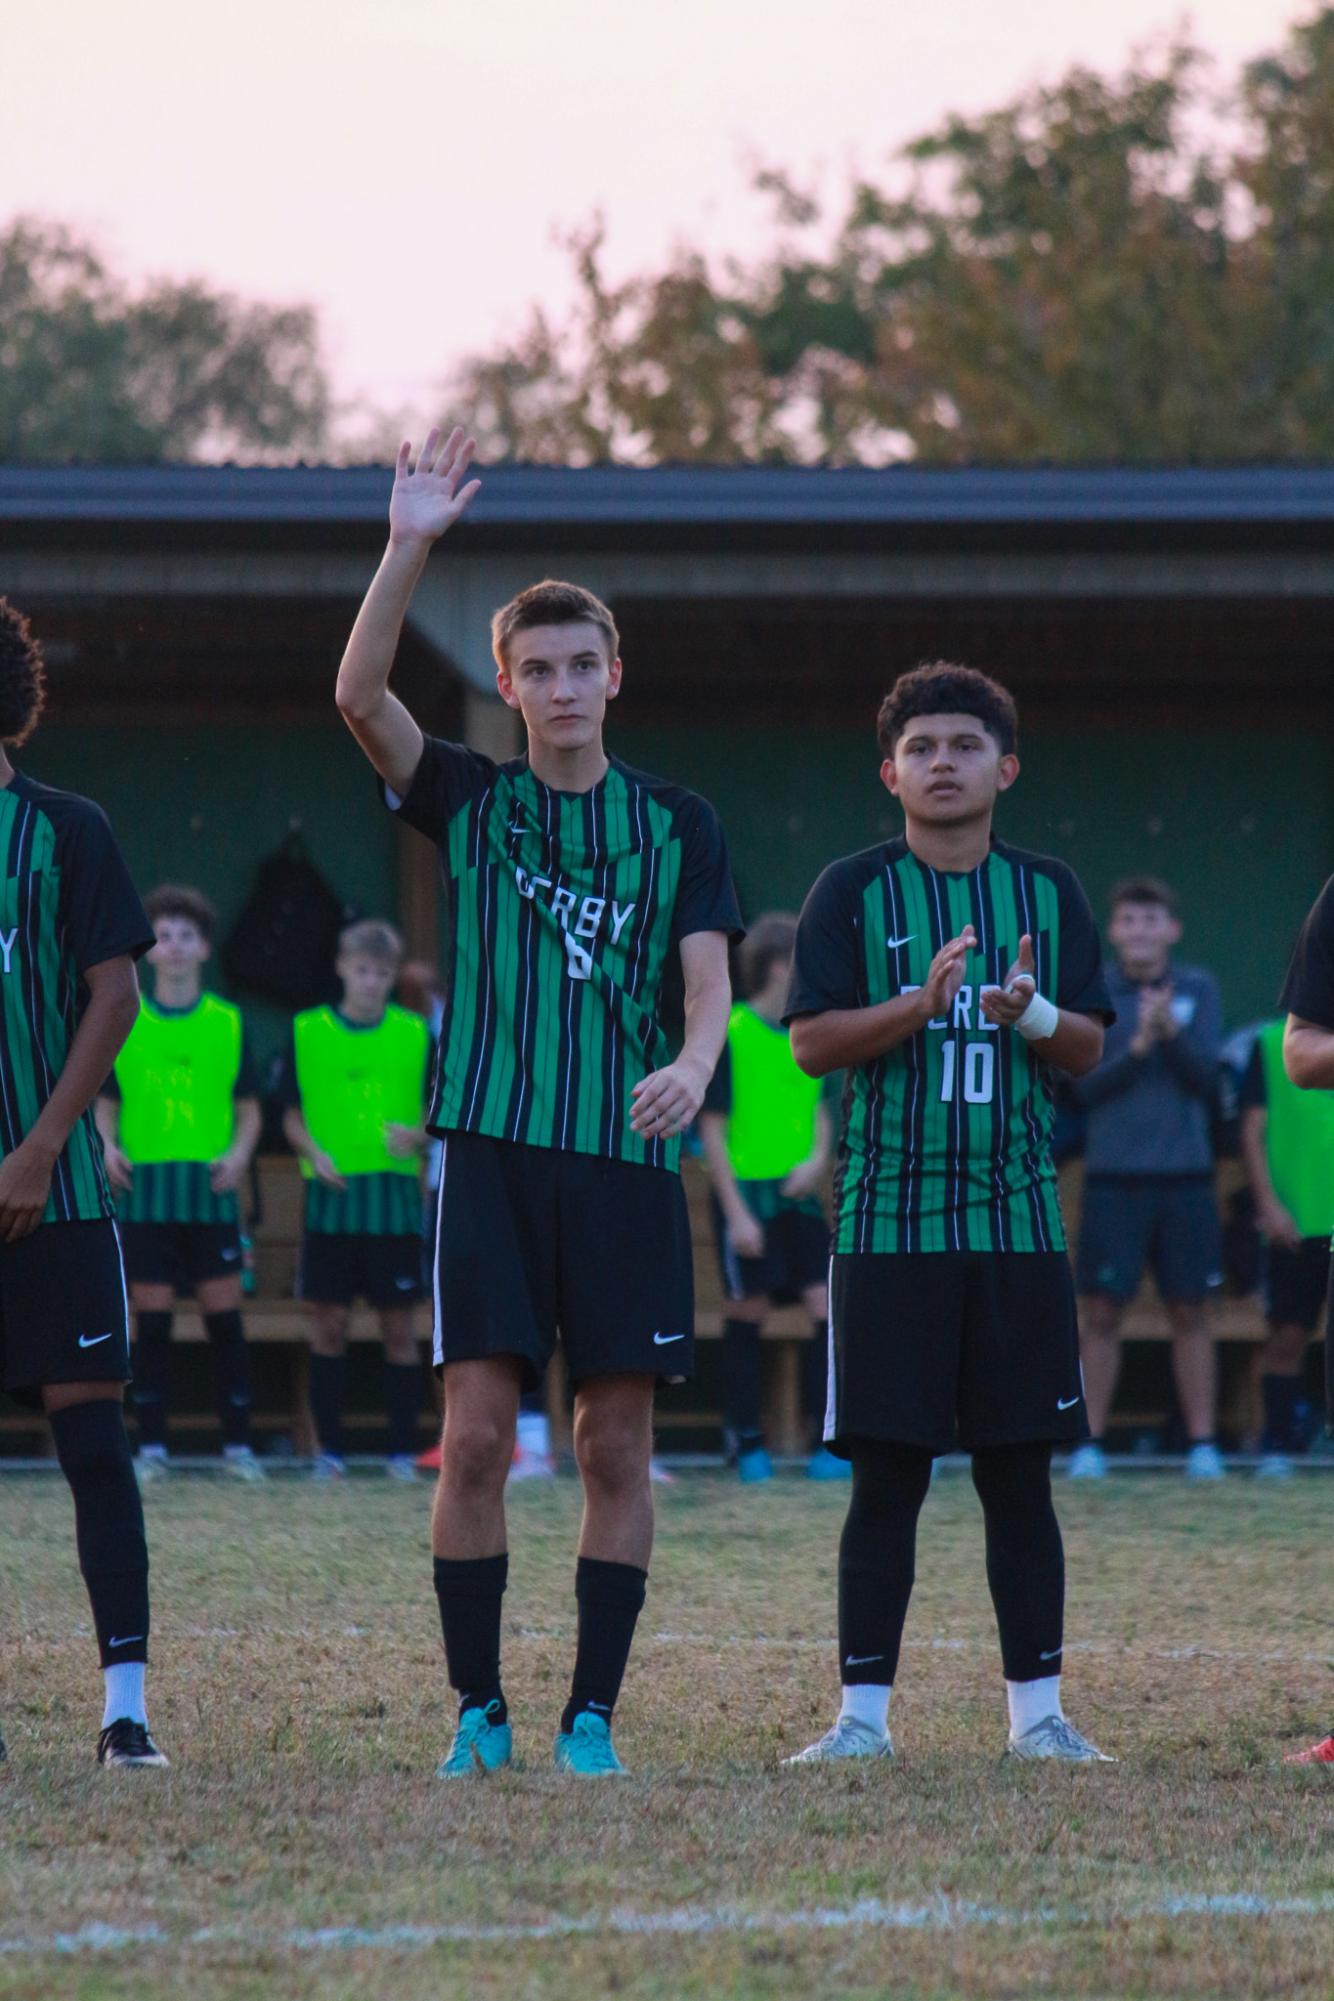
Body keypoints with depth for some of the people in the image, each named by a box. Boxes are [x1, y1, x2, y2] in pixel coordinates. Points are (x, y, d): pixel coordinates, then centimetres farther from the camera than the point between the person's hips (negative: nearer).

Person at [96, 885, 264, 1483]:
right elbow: (105, 1103, 12)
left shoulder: (227, 1023, 7)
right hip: (144, 1187, 0)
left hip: (210, 1188, 0)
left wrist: (239, 1152, -8)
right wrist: (107, 1147, -7)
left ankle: (237, 1445, 4)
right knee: (151, 1320, -1)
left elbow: (249, 1108, 11)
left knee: (224, 1316, -2)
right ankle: (152, 1446, 4)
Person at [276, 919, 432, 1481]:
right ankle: (329, 1449, 8)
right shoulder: (307, 1032, 6)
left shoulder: (415, 1035, 5)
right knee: (328, 1321, 1)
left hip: (395, 1196, 0)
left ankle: (403, 1451, 5)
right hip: (329, 1195, 0)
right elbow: (292, 1116, 9)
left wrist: (419, 1135, -13)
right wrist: (313, 1152, -10)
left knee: (399, 1325, 0)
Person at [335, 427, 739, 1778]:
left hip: (630, 1159, 1)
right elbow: (360, 695, -7)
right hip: (492, 1149, -1)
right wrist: (411, 548, -17)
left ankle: (592, 1714, 6)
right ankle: (478, 1710, 2)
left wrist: (692, 1063, -20)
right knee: (477, 1435, -7)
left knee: (616, 1446, 0)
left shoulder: (676, 823, 10)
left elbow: (709, 980, 2)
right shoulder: (470, 802, 8)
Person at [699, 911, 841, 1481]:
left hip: (798, 1192, 5)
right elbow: (712, 1130, -9)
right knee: (748, 1311, 1)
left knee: (826, 1305, -5)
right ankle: (748, 1444, 11)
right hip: (746, 1191, -5)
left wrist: (817, 1157, -2)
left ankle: (827, 1443, -1)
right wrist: (735, 1212, -13)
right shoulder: (729, 1034, -9)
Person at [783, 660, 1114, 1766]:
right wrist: (922, 1003, -18)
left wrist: (1029, 1011, -13)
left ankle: (1038, 1710, 11)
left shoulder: (1050, 893, 10)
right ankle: (865, 1713, 4)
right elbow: (811, 1041, -4)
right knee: (888, 1475, -1)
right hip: (889, 1220, -2)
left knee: (1020, 1474, 5)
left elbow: (1089, 1047, 8)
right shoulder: (853, 891, 2)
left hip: (1019, 1223, 2)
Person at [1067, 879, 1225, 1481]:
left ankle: (1202, 1444, 9)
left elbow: (1204, 1077, -3)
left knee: (1189, 1312, 4)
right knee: (1099, 1313, -2)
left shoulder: (1198, 989, 4)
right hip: (1113, 1176, -1)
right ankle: (1090, 1445, 3)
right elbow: (1086, 1087, -4)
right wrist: (1138, 1047, -18)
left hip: (1185, 1176, 1)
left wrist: (1171, 1031, -19)